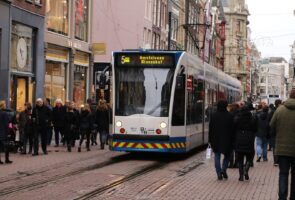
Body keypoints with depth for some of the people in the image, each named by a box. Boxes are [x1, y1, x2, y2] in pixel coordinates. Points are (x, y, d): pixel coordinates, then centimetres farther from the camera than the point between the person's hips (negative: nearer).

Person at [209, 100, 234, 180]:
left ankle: (219, 173, -1)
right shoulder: (229, 116, -5)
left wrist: (210, 140, 9)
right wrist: (232, 140, 4)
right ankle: (224, 169, -5)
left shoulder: (213, 116, -1)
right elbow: (232, 129, -3)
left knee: (217, 156, 7)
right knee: (227, 155, 15)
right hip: (226, 140, -1)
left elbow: (210, 129, 3)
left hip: (216, 140, 1)